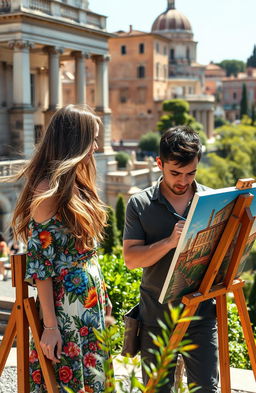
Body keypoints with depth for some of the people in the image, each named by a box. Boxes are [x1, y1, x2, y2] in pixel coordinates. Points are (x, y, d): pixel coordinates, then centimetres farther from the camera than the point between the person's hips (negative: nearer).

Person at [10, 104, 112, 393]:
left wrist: (102, 296, 15)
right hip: (66, 307, -8)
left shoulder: (76, 184, 9)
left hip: (91, 303, 8)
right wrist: (50, 326, -17)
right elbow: (39, 263, -18)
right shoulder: (48, 192, -17)